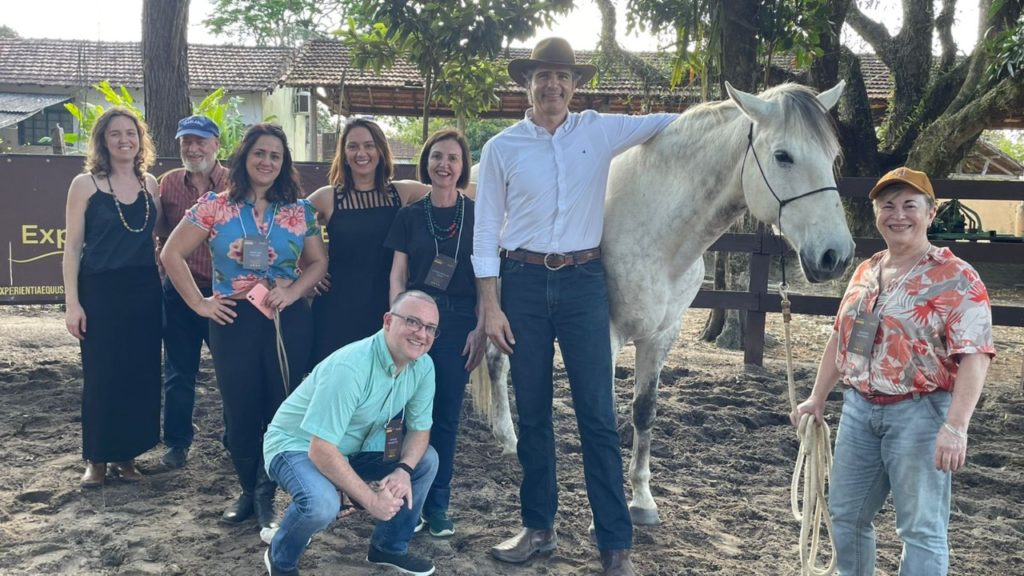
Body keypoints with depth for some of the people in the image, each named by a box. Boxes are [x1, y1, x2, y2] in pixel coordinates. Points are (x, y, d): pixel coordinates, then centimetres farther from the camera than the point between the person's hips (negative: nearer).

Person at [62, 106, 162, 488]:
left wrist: (163, 282, 5)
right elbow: (73, 247, -3)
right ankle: (97, 459, 14)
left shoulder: (150, 184, 8)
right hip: (101, 292, -4)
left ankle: (126, 455, 19)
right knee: (101, 377, 1)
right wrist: (72, 302, -9)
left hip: (144, 291, 4)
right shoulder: (86, 185, -3)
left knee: (140, 375, 6)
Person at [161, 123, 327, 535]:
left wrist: (293, 291, -9)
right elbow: (172, 255, -1)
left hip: (289, 320, 1)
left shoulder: (300, 210, 5)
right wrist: (199, 303, -5)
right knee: (241, 409, 6)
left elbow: (318, 262, 8)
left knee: (282, 407, 2)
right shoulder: (214, 207, -1)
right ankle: (248, 491, 25)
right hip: (234, 320, -1)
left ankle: (266, 496, 18)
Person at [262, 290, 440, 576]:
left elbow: (420, 429, 1)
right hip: (297, 446, -7)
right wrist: (371, 500, -29)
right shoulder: (350, 367, -34)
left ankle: (389, 547, 15)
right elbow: (321, 450, -34)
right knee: (322, 504, -35)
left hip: (356, 447, 8)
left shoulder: (423, 366, -10)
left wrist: (403, 470, -20)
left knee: (426, 460, -4)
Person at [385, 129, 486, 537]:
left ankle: (437, 505, 16)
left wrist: (481, 329, -4)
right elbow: (397, 276, 5)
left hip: (458, 325, 0)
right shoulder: (410, 215, 5)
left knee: (446, 416, 4)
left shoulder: (477, 215, 3)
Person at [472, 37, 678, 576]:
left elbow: (673, 122, 12)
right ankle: (538, 526, 24)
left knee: (598, 414, 1)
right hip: (524, 282, 0)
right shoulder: (501, 148, 1)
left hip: (583, 280, 0)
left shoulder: (599, 131, 4)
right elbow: (486, 232, 1)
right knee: (532, 413, 9)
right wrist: (490, 308, -3)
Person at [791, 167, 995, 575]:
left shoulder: (956, 278, -10)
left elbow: (975, 356, -18)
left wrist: (955, 426, -27)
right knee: (846, 513, 16)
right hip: (859, 407, 7)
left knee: (921, 527, 1)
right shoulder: (865, 272, 10)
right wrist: (817, 398, 15)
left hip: (918, 411, -6)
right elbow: (840, 339, 18)